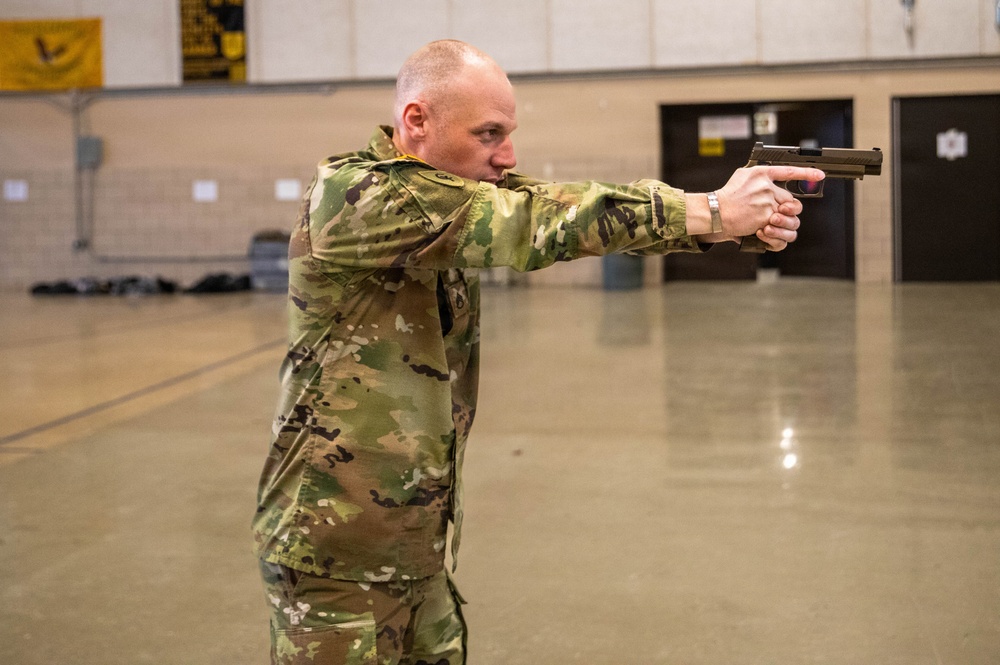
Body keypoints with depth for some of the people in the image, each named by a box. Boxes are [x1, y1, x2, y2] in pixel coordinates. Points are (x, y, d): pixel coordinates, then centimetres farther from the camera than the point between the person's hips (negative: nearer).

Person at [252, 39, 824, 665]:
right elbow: (531, 224, -26)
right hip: (337, 555, -7)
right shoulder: (347, 195, -19)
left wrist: (739, 220, -19)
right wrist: (709, 213, -26)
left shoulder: (458, 200, 5)